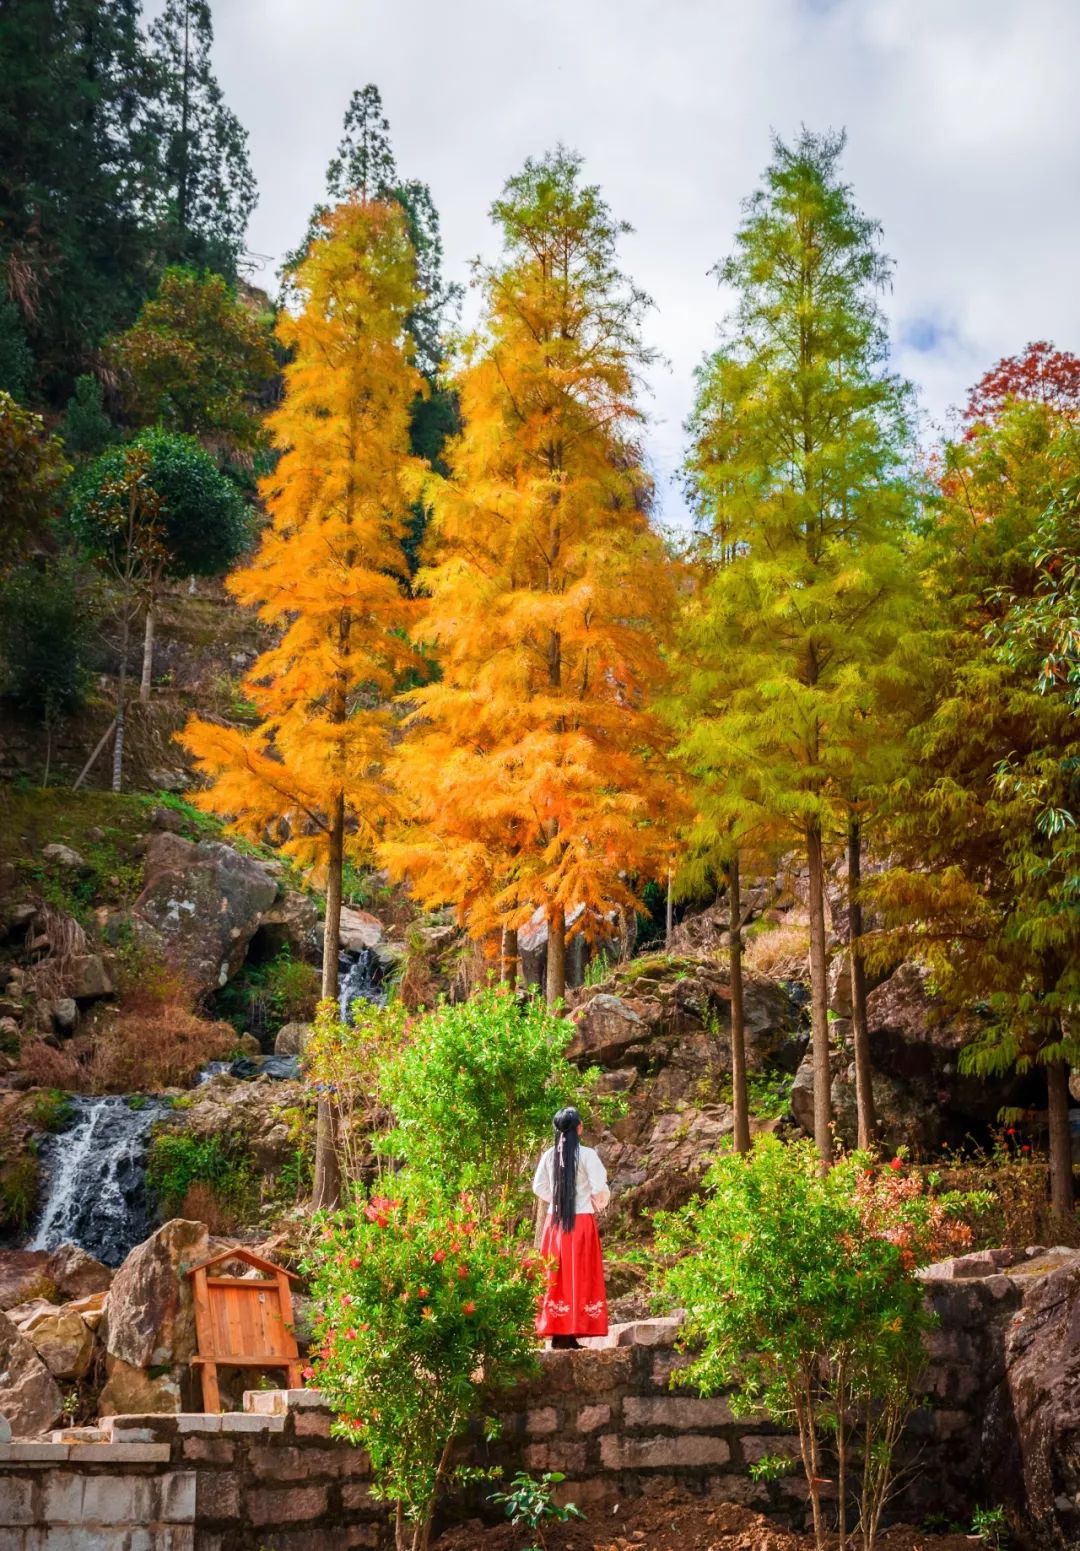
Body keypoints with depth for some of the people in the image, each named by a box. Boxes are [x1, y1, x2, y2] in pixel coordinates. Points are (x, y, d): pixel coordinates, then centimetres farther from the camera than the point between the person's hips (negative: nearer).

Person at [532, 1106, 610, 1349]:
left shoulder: (549, 1155, 1)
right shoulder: (586, 1155, -11)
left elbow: (539, 1187, 5)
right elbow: (599, 1188, -12)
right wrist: (599, 1205, 8)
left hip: (555, 1221, 4)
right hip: (581, 1221, -4)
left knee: (557, 1276, 10)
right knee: (579, 1276, 2)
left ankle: (556, 1332, 10)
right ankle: (572, 1333, -2)